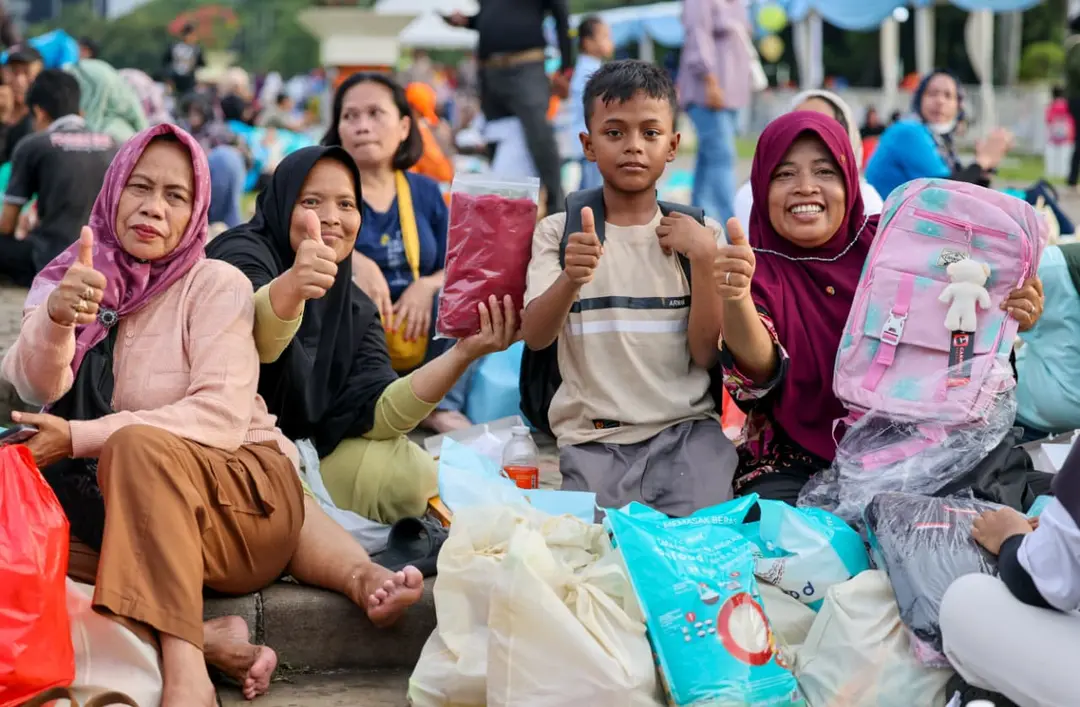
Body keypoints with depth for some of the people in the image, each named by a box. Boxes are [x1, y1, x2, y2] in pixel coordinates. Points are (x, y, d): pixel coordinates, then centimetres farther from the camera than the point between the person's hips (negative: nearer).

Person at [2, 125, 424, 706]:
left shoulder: (215, 285, -4)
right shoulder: (70, 280, 6)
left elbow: (221, 418, -17)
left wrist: (80, 437, -23)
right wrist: (55, 317, -34)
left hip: (243, 495, -4)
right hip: (114, 512, 4)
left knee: (138, 446, -33)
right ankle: (212, 640, -25)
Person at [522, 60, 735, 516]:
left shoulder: (697, 234, 8)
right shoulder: (559, 233, 7)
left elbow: (707, 354, 0)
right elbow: (534, 337, -10)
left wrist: (703, 258, -9)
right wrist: (571, 279, -30)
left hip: (686, 430, 1)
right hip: (593, 438, 0)